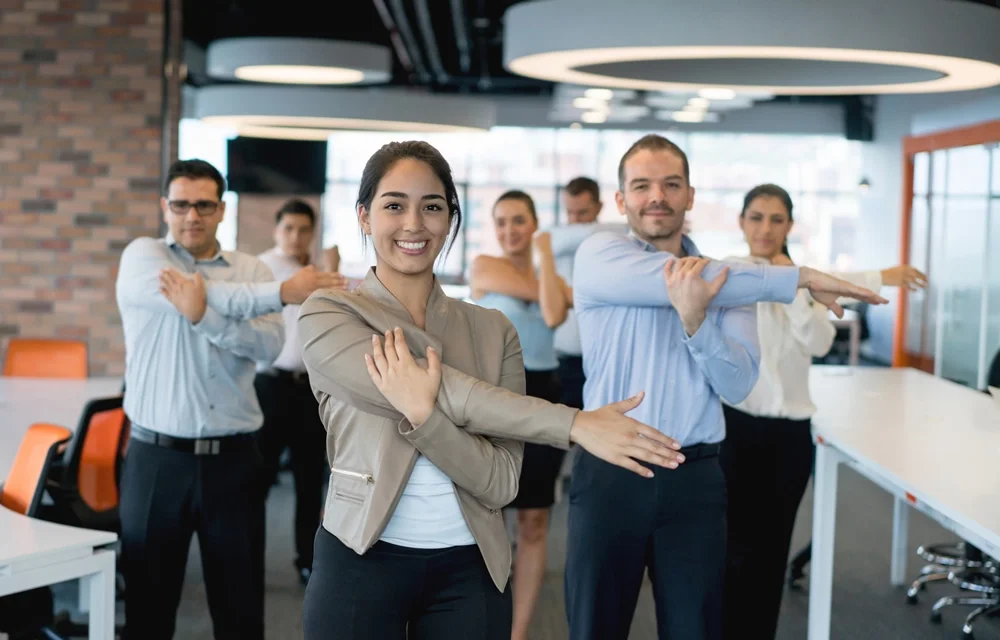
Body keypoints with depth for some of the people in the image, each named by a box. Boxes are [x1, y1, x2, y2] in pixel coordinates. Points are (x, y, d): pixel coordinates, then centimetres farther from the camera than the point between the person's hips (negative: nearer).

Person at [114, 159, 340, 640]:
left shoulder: (253, 270, 6)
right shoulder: (143, 256, 1)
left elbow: (270, 344, -12)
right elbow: (195, 294, -20)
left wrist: (203, 314, -27)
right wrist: (285, 291, -22)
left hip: (233, 459, 2)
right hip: (157, 459, -1)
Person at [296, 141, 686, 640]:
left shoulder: (493, 331, 2)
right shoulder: (327, 317, -5)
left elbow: (501, 482, -9)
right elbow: (445, 393, -19)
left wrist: (422, 414, -24)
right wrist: (575, 424, -22)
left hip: (468, 571, 2)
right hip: (362, 563, -2)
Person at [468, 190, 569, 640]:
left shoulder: (550, 276, 12)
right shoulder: (484, 267, -2)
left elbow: (555, 313, -11)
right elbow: (541, 295, -13)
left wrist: (545, 252, -8)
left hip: (543, 397, 5)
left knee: (534, 523, 5)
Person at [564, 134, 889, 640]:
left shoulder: (724, 280, 6)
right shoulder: (599, 256, -3)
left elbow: (738, 385, -5)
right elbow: (668, 279, -20)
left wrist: (695, 320, -24)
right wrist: (800, 277, -16)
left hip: (695, 480, 2)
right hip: (609, 474, -2)